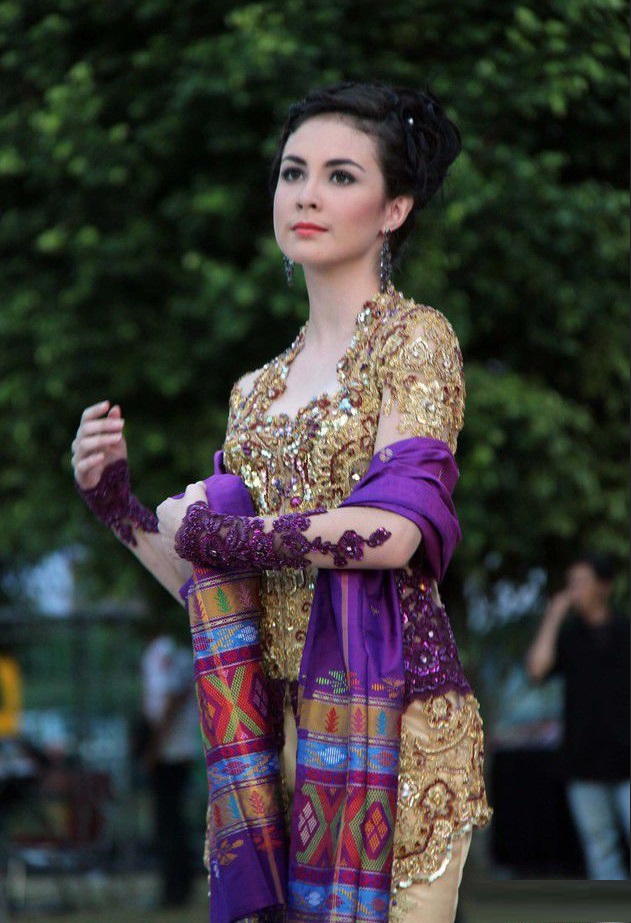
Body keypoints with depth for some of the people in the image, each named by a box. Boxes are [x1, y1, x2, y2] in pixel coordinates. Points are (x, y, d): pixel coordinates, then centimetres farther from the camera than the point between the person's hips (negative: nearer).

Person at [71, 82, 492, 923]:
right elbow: (214, 583, 16)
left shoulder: (414, 339, -1)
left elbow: (394, 530, -16)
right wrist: (119, 507, 2)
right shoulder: (258, 392, 18)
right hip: (282, 718, 6)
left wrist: (218, 532, -7)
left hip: (383, 711, -6)